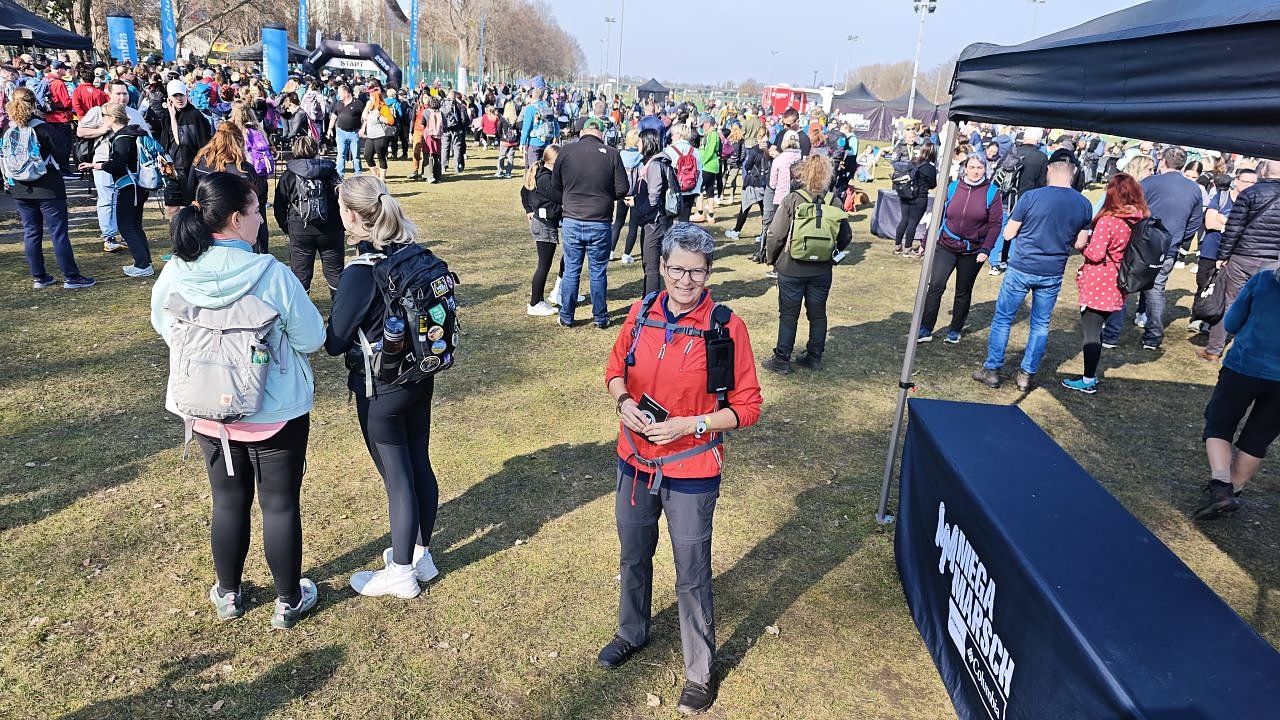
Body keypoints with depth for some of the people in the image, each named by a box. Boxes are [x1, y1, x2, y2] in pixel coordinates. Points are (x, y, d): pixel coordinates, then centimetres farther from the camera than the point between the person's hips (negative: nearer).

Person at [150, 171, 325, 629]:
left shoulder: (174, 274, -11)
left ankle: (228, 596, 37)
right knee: (280, 506, 12)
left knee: (228, 502, 21)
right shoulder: (271, 274, -23)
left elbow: (165, 329, 7)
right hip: (275, 415, -4)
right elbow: (312, 338, -13)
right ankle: (288, 602, 27)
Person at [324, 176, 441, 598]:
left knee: (397, 478, 6)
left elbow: (334, 342, -14)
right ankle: (421, 554, 36)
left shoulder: (361, 273, -22)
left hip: (381, 391, -7)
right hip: (420, 377, 7)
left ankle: (401, 573, 23)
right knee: (420, 466, 18)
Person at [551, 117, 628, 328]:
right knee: (599, 271, 11)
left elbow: (555, 185, 6)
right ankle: (600, 317, 20)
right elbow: (623, 189, -4)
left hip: (571, 221, 1)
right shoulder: (611, 154, -7)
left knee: (571, 270, 12)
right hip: (601, 223, -1)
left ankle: (567, 316, 20)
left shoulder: (565, 151, -3)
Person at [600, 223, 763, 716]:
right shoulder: (642, 313, -5)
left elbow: (747, 407, -11)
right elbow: (616, 370, 9)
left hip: (691, 474, -4)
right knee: (633, 558, 24)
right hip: (634, 462, 4)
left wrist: (690, 425, -22)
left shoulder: (725, 327, -16)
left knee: (692, 577, 10)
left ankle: (701, 671, 33)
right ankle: (632, 634, 50)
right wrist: (623, 402, -11)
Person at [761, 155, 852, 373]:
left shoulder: (792, 200, -14)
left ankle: (782, 359, 13)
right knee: (818, 314, 16)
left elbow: (775, 235, -14)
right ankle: (814, 357, 25)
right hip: (822, 270, 3)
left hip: (791, 268, -3)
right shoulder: (834, 202, -4)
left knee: (788, 314, 8)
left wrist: (771, 258, 3)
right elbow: (846, 236, 4)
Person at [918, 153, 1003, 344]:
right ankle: (925, 329, -2)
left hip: (973, 251, -1)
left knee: (963, 291, 11)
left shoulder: (991, 192, -4)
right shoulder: (952, 188, 0)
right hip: (946, 246, 1)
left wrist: (986, 249, -13)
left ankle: (955, 330, 23)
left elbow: (995, 223, -5)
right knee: (935, 286, -8)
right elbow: (938, 215, 5)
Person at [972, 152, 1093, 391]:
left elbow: (1008, 234, -7)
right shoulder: (1083, 205, -3)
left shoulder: (1031, 197, -14)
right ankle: (1027, 374, 20)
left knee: (1002, 319, 9)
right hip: (1052, 274, 3)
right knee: (1040, 325, 15)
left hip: (1021, 269, -3)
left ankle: (991, 371, 14)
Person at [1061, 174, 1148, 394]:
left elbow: (1095, 254, -20)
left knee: (1090, 330, 2)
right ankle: (1091, 375, 28)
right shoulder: (1142, 219, 1)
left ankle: (1088, 381, 9)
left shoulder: (1108, 221, -20)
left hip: (1098, 284, -7)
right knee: (1096, 329, 19)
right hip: (1116, 286, 7)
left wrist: (1082, 245, -4)